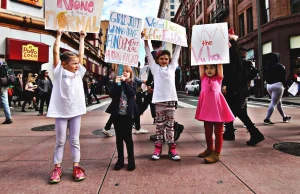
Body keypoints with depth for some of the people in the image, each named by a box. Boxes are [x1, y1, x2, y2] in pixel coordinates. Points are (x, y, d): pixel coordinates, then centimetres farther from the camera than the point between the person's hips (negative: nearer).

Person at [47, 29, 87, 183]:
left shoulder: (78, 73, 6)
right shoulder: (59, 72, -4)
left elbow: (81, 55, 8)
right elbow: (55, 52, -9)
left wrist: (82, 38, 14)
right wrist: (58, 36, -5)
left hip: (76, 111, 3)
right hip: (61, 112, -3)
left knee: (74, 140, 10)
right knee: (60, 141, 8)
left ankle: (76, 167, 18)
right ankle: (57, 168, 21)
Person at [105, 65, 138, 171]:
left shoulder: (133, 84, 4)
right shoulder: (115, 83, 7)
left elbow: (131, 94, -16)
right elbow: (112, 94, -10)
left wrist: (124, 82, -16)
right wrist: (117, 83, -17)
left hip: (127, 113, -2)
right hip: (117, 113, 2)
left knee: (127, 137, 1)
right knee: (119, 137, 10)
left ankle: (131, 160, 14)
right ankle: (120, 160, 21)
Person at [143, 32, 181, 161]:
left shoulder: (172, 67, 14)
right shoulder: (155, 68, 9)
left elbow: (176, 53, 18)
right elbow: (148, 54, 8)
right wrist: (145, 40, 5)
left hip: (171, 99, 2)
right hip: (159, 99, -1)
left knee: (170, 124, 8)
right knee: (159, 124, 6)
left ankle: (172, 148, 12)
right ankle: (158, 147, 12)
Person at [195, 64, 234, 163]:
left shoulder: (219, 77, 3)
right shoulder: (203, 78, 8)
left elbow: (220, 65, -5)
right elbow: (200, 65, 2)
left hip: (217, 107, -3)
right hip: (206, 108, 3)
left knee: (218, 132, 4)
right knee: (207, 131, 16)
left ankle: (216, 153, 13)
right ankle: (209, 149, 33)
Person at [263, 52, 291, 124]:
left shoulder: (267, 67, 8)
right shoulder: (279, 66, -7)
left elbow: (265, 77, 9)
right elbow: (284, 77, -5)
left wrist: (269, 82, 15)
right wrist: (285, 85, 4)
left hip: (269, 86, 7)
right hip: (277, 85, -7)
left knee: (278, 102, 19)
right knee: (273, 103, -8)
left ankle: (284, 117, 29)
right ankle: (267, 119, -15)